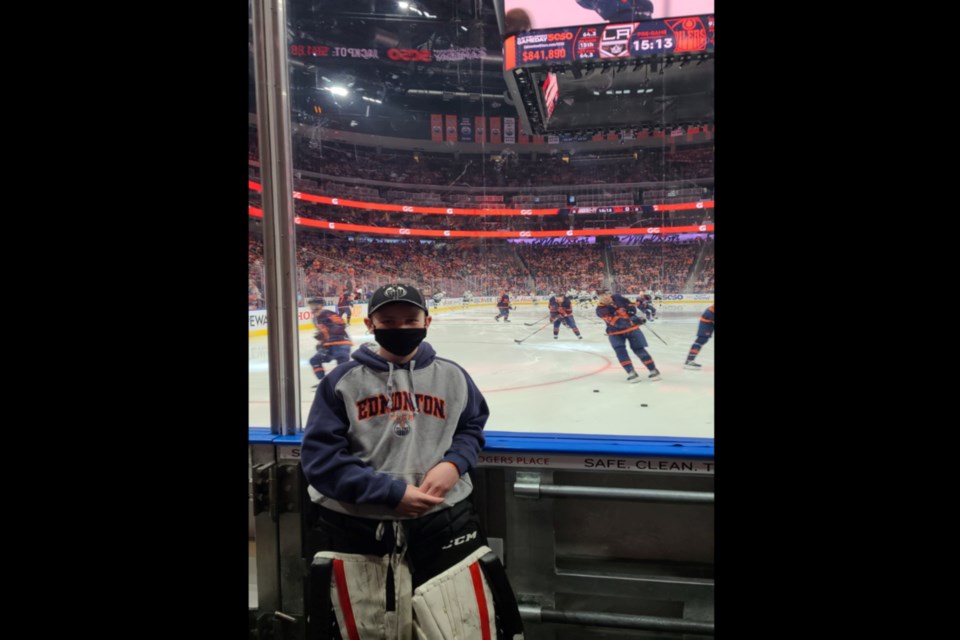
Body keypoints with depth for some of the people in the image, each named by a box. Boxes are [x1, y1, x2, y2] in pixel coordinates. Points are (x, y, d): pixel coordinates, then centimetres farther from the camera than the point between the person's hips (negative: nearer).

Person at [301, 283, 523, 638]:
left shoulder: (452, 376, 3)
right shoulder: (342, 381, -4)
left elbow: (472, 427, 17)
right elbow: (320, 457, -9)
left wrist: (454, 464, -6)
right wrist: (391, 492, -17)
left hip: (444, 520, 1)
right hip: (354, 527, 0)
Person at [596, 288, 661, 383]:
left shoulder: (617, 297, -9)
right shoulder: (601, 309, -23)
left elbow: (628, 303, 13)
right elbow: (616, 321, -34)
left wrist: (631, 308, -9)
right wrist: (631, 321, -45)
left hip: (631, 328, 2)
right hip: (615, 332, -2)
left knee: (639, 349, -2)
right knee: (620, 351, -20)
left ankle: (653, 370, 7)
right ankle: (631, 373, -13)